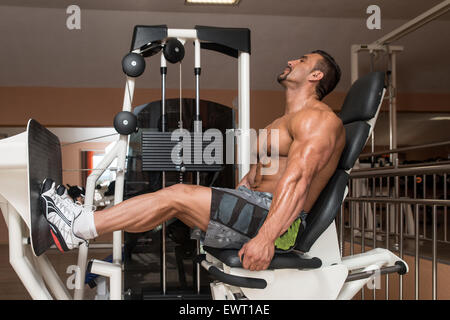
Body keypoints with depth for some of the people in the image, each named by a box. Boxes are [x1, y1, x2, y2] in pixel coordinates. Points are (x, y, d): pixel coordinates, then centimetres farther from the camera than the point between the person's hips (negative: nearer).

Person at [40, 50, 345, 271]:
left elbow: (298, 179, -24)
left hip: (277, 221, -9)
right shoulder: (283, 122, 26)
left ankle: (78, 227, -10)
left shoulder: (318, 118, -9)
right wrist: (210, 202, 22)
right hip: (253, 207, 9)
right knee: (176, 194, -1)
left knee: (178, 196, -18)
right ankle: (82, 220, 0)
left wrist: (266, 238, -34)